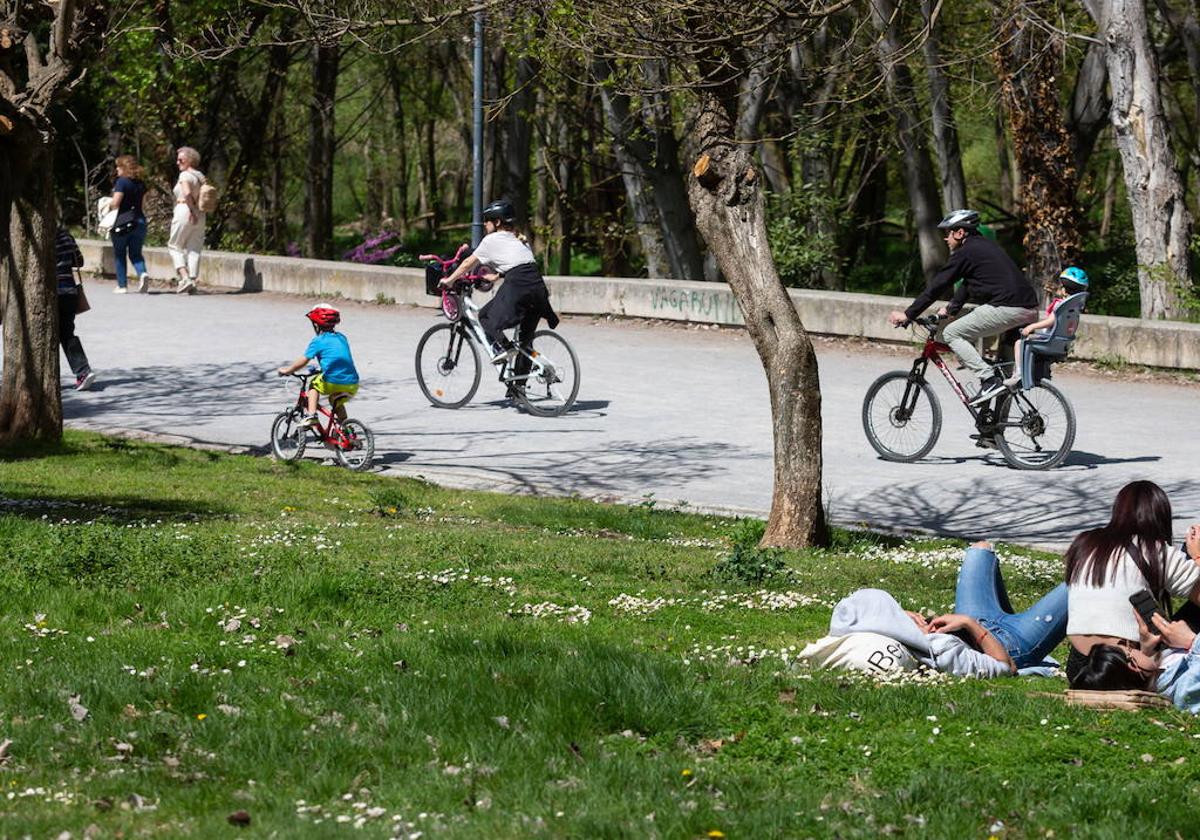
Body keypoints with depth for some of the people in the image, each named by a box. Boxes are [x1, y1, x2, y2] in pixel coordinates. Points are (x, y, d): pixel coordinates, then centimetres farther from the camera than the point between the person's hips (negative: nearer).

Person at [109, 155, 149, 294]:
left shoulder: (122, 182, -10)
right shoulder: (140, 184, 9)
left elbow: (116, 203, -16)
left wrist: (108, 204, 5)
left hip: (123, 222, -5)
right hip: (140, 220, 5)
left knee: (119, 255, 8)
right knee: (135, 253, 11)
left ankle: (121, 285, 10)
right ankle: (142, 273, -17)